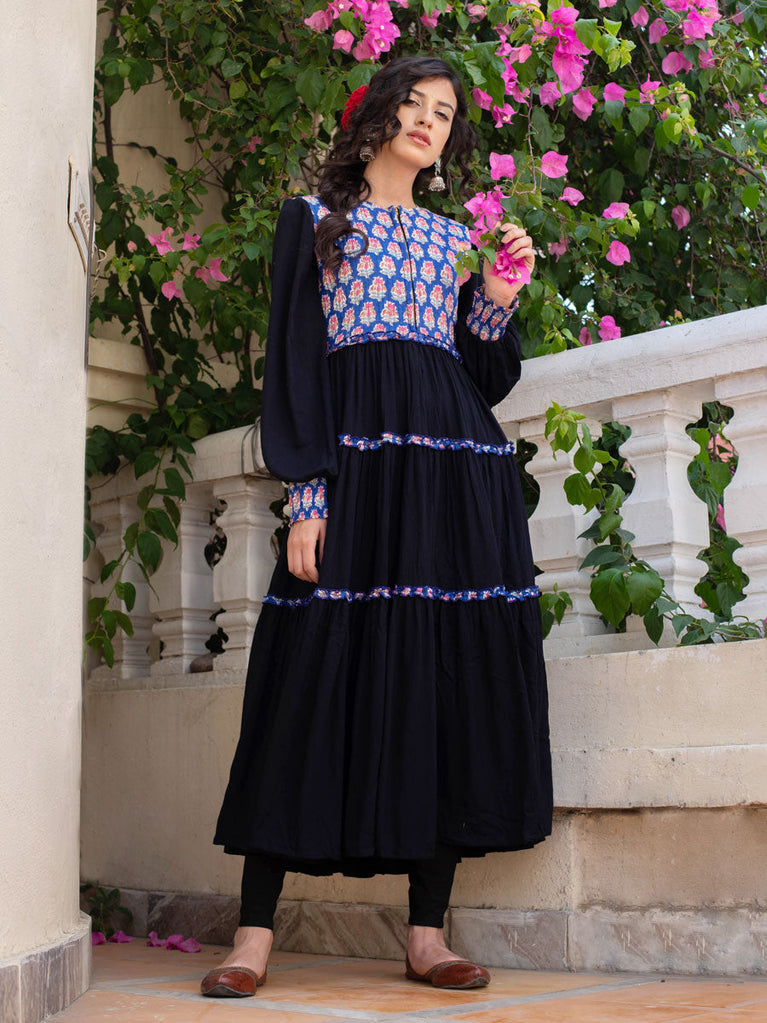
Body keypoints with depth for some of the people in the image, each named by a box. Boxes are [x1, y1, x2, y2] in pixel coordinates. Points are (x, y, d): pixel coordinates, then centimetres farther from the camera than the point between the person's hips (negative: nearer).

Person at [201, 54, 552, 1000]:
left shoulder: (459, 239, 23)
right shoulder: (313, 220, 12)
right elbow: (295, 361, 2)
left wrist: (497, 302, 1)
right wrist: (306, 494, -10)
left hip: (459, 474, 4)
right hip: (354, 460, -4)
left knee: (454, 680, -3)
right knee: (319, 673, -9)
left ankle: (427, 931, 4)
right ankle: (254, 932, -4)